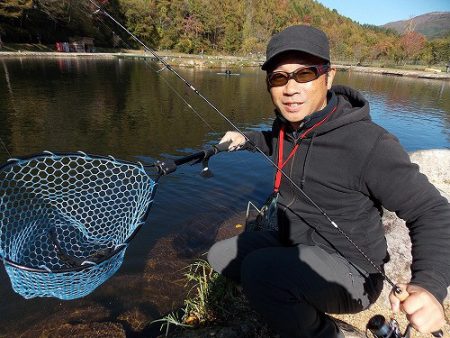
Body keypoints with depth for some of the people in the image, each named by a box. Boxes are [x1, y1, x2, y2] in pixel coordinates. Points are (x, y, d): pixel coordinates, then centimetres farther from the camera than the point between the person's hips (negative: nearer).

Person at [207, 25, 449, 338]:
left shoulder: (368, 144, -26)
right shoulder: (286, 126, -2)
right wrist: (248, 139, 14)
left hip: (349, 270, -7)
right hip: (292, 244, 8)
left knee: (259, 268, -32)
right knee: (220, 256, 9)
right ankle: (302, 304, 11)